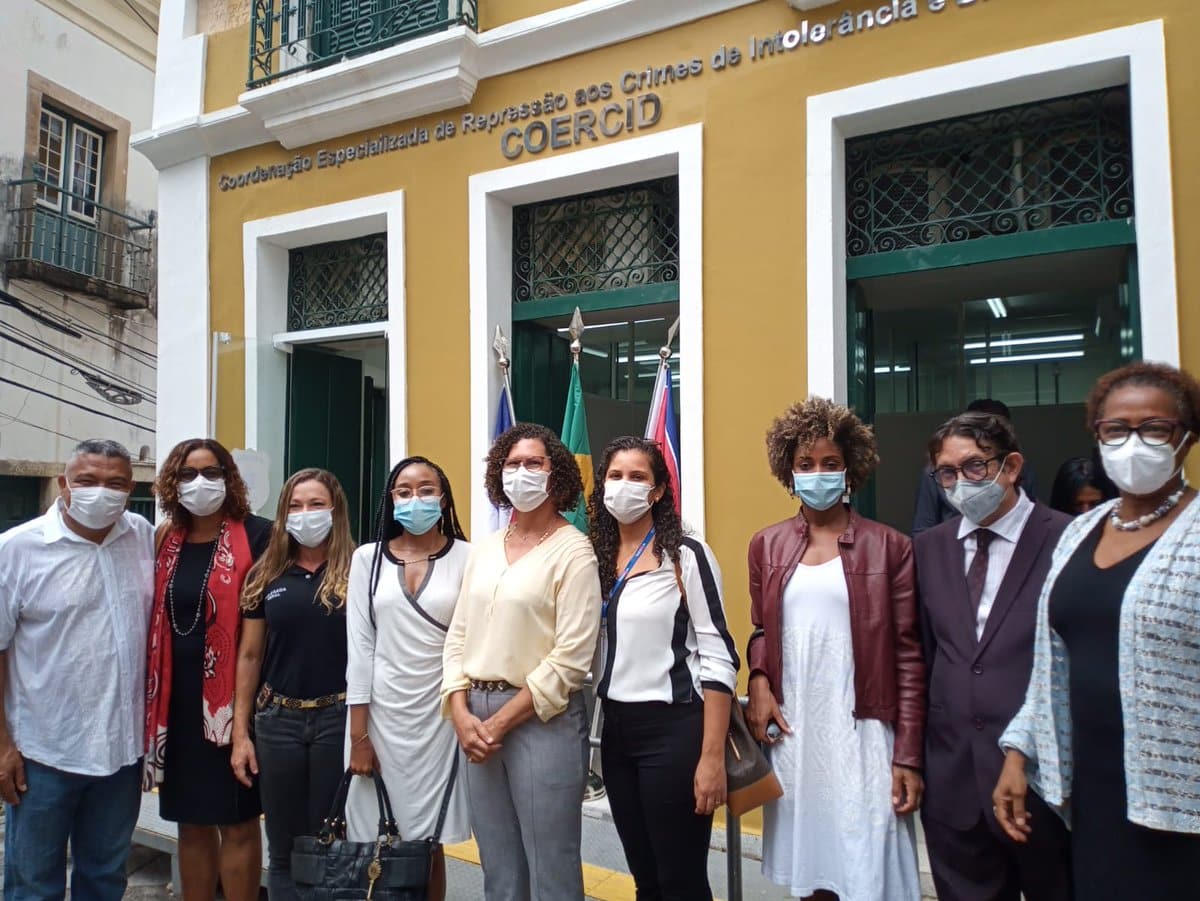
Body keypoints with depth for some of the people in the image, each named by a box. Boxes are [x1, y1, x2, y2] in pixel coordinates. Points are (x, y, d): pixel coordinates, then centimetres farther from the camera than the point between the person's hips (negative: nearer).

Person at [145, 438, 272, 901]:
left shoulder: (256, 536, -8)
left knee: (238, 822, 5)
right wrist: (151, 697, 10)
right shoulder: (164, 541, 9)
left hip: (233, 698, -5)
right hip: (177, 700, 5)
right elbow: (153, 623, 15)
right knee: (191, 821, 16)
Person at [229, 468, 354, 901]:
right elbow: (249, 656, 8)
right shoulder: (265, 576, 6)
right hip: (278, 720, 3)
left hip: (339, 718, -3)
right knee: (283, 849, 13)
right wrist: (240, 732, 6)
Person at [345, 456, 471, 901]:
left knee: (429, 840, 6)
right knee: (378, 841, 6)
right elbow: (360, 647, 1)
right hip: (381, 713, 1)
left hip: (439, 713, -1)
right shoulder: (368, 558, 3)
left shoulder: (466, 556, -2)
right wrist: (358, 735, -2)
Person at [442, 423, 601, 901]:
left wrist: (501, 722, -13)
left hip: (541, 718, -6)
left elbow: (571, 657, -15)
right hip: (477, 718, 6)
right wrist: (461, 713, -4)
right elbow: (459, 635, 10)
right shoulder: (483, 549, 10)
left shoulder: (573, 550, -9)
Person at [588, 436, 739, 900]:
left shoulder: (686, 554, -10)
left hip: (673, 728, -5)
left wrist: (712, 756, -16)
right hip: (616, 729, 6)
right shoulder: (597, 557, 7)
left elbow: (718, 658, -12)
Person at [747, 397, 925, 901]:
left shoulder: (889, 547, -1)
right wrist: (758, 681, -3)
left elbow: (908, 655, -2)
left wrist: (908, 755, -6)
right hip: (791, 732, 3)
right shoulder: (767, 546, 9)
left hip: (861, 733, -3)